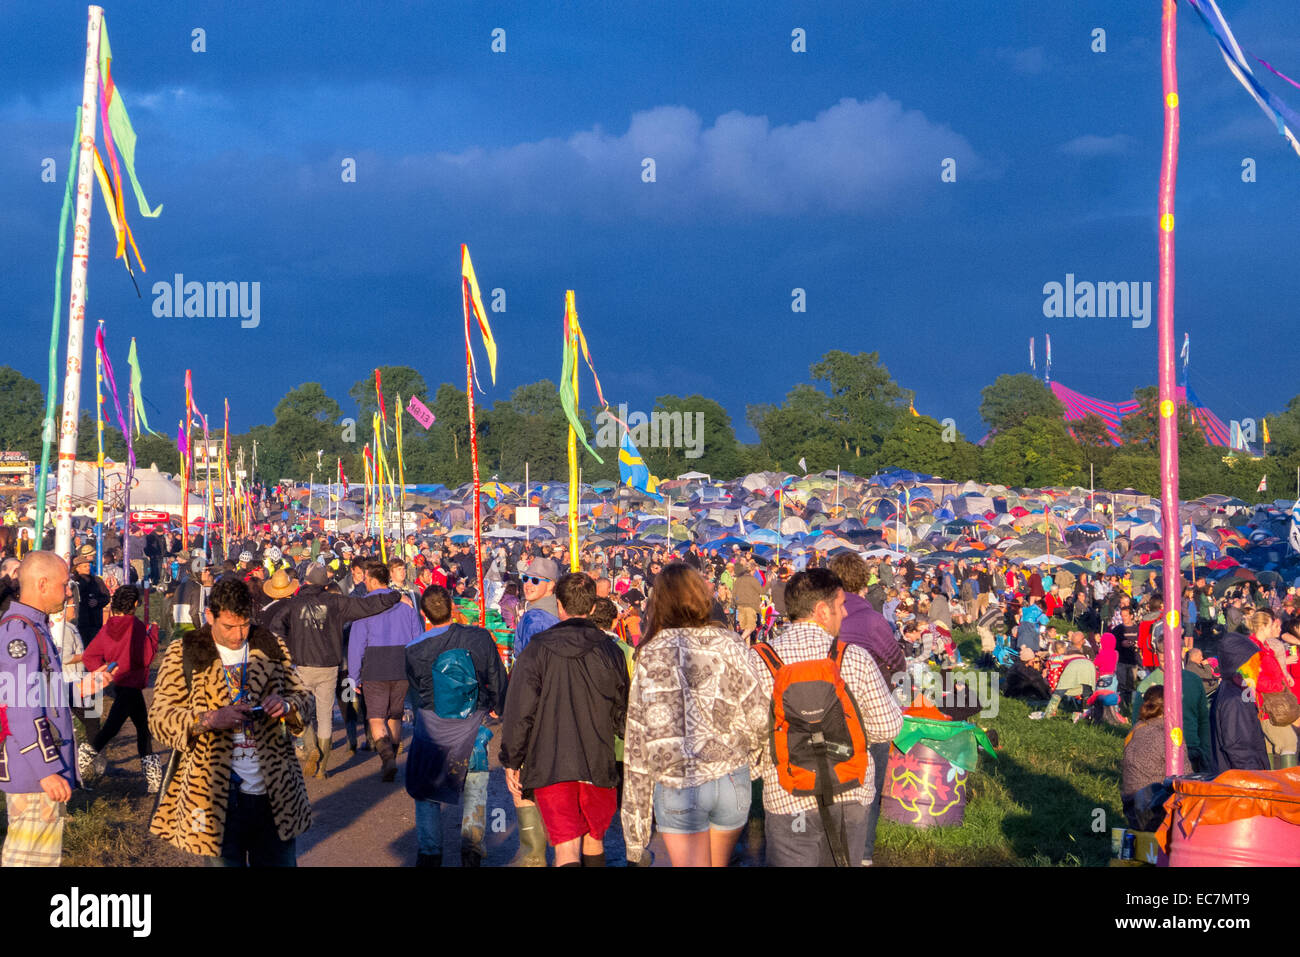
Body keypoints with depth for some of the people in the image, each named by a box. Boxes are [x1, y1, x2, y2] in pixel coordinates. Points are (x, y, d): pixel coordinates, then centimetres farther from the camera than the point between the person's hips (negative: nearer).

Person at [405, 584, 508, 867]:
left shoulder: (414, 652, -10)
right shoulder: (479, 638, -10)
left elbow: (416, 695, 5)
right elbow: (498, 681, 2)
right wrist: (497, 706, 23)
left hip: (432, 732, -1)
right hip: (472, 731, 1)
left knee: (427, 793, 17)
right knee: (475, 790, 18)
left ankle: (430, 853, 17)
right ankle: (472, 850, 6)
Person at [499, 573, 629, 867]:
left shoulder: (537, 650, -5)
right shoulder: (610, 652, 3)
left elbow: (519, 711, -7)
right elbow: (622, 714, 10)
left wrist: (511, 761, 2)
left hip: (550, 767, -3)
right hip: (598, 765, 3)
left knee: (567, 849, -7)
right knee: (593, 842, 21)